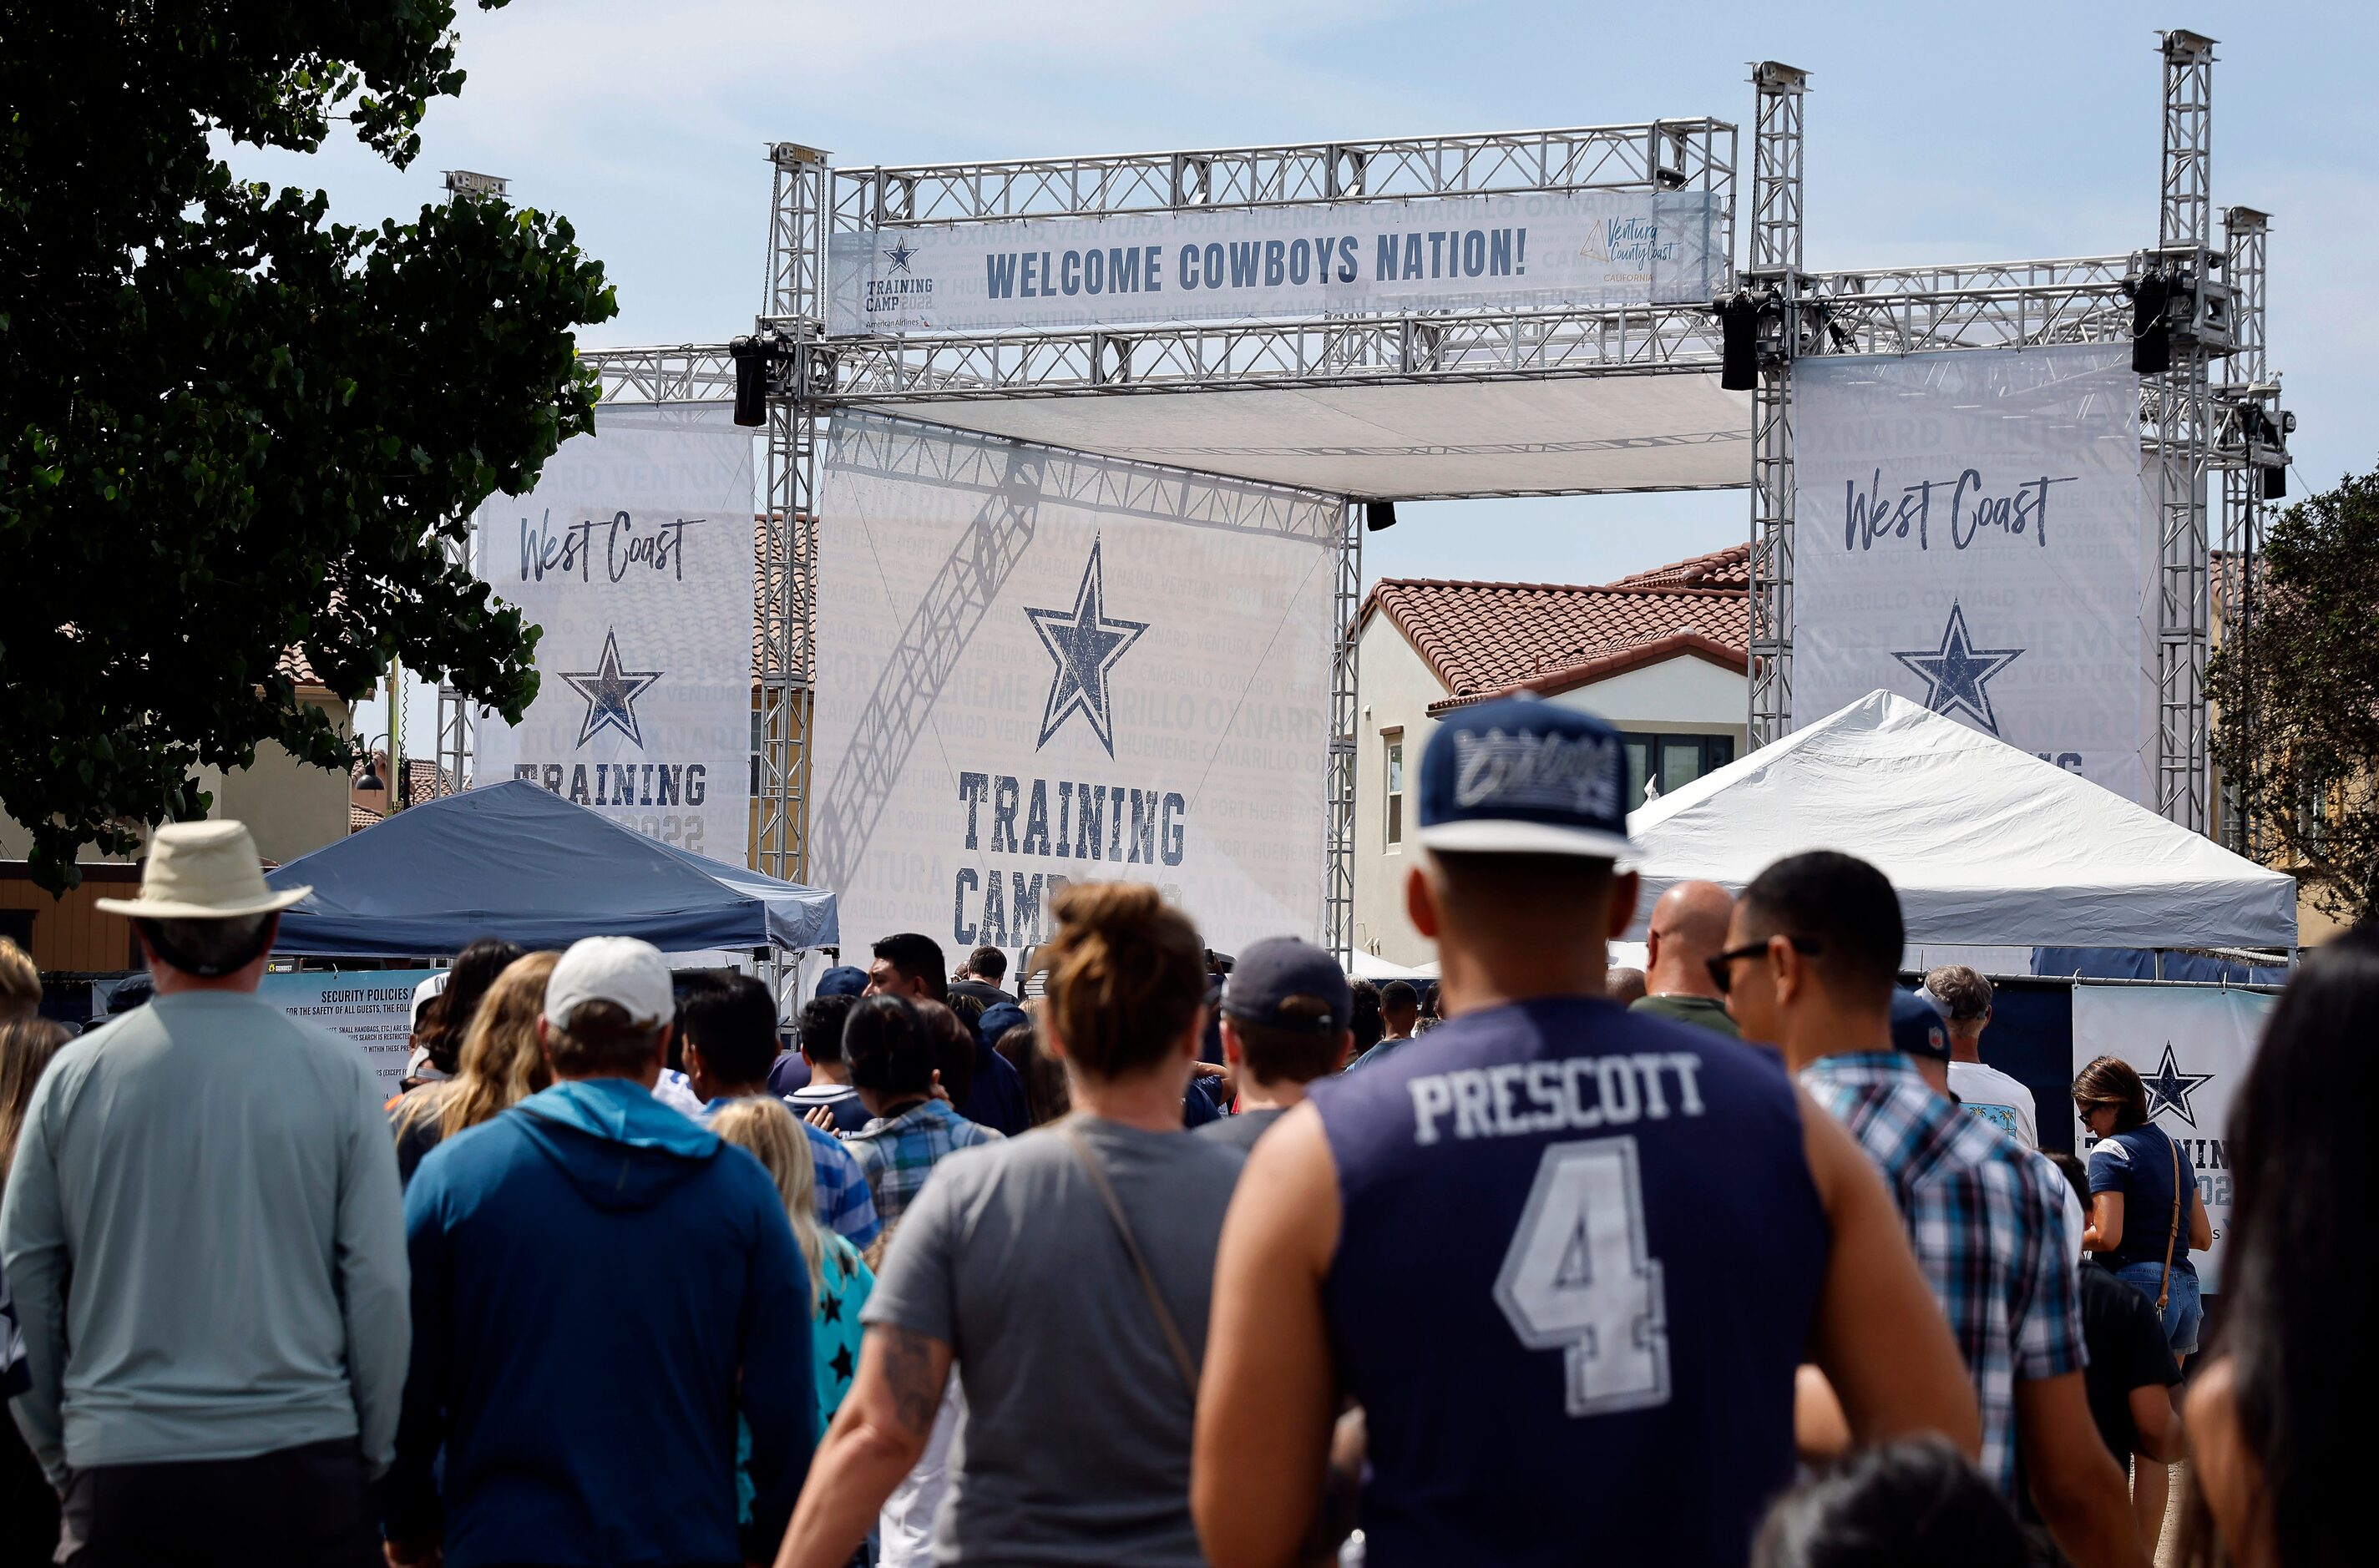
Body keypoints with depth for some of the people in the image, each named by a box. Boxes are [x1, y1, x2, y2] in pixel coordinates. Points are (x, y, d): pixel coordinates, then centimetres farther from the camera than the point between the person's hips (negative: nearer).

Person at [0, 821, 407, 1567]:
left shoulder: (75, 1073, 2)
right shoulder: (337, 1072, -1)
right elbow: (381, 1283, -2)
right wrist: (371, 1458, 8)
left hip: (118, 1473, 1)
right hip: (301, 1469, -1)